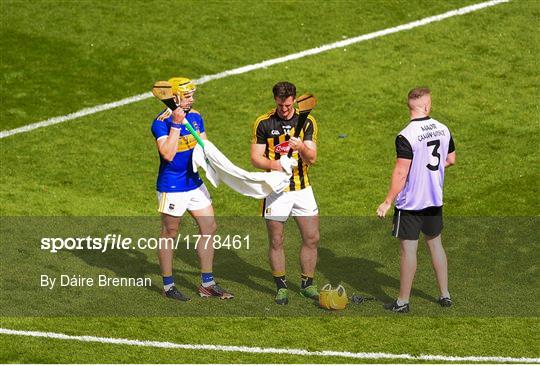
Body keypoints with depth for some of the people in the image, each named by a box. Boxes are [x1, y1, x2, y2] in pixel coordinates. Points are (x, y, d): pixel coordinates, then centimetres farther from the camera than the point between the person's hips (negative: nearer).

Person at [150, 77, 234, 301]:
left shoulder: (195, 117, 5)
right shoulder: (161, 123, -18)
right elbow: (168, 154, -29)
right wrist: (176, 125, -30)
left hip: (194, 182, 8)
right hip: (172, 187, -8)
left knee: (209, 228, 8)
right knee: (169, 234, 4)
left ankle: (207, 284, 18)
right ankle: (168, 286, 17)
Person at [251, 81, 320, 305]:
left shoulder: (307, 122, 1)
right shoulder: (263, 123, -3)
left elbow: (312, 159, -4)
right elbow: (255, 158, -3)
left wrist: (301, 148, -26)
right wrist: (272, 164, -24)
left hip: (302, 188, 2)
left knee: (311, 238, 3)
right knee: (276, 242, 2)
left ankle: (307, 285, 17)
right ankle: (281, 287, 15)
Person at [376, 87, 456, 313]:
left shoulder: (406, 136, -20)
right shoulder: (443, 129, -1)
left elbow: (401, 173, -21)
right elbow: (451, 160, 12)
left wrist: (388, 202, -13)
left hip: (410, 203, -6)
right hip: (435, 200, 6)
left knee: (408, 249, 1)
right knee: (435, 243, 19)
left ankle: (403, 302, 8)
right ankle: (445, 295, 24)